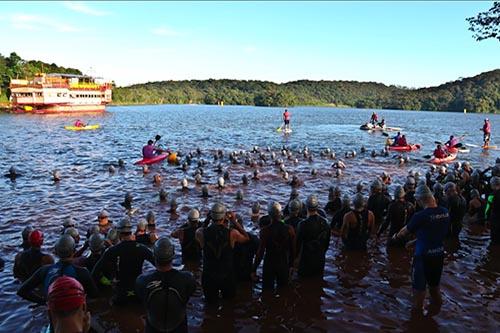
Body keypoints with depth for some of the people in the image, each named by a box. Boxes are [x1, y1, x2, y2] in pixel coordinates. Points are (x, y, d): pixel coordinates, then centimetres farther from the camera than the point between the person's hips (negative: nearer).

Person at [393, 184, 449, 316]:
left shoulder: (420, 216, -24)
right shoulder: (445, 212, -6)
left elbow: (405, 231, -7)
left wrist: (396, 236, 15)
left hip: (423, 256, -6)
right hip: (439, 254, 6)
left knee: (419, 286, 12)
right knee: (434, 283, 25)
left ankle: (417, 312, 26)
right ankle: (435, 308, 40)